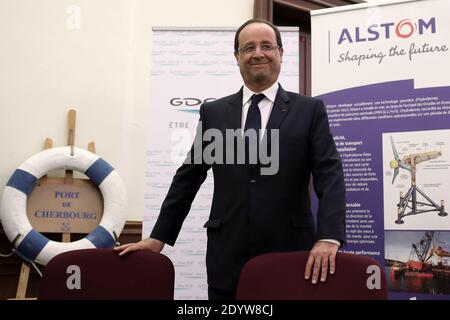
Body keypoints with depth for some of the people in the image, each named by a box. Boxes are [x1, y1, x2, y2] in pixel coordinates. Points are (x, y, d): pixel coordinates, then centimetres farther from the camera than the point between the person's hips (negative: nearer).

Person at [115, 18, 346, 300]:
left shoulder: (310, 110, 4)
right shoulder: (213, 112, 10)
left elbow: (330, 175, -5)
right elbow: (188, 178, 11)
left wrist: (329, 238, -19)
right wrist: (158, 237, 8)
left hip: (290, 252, -1)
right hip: (228, 256, 2)